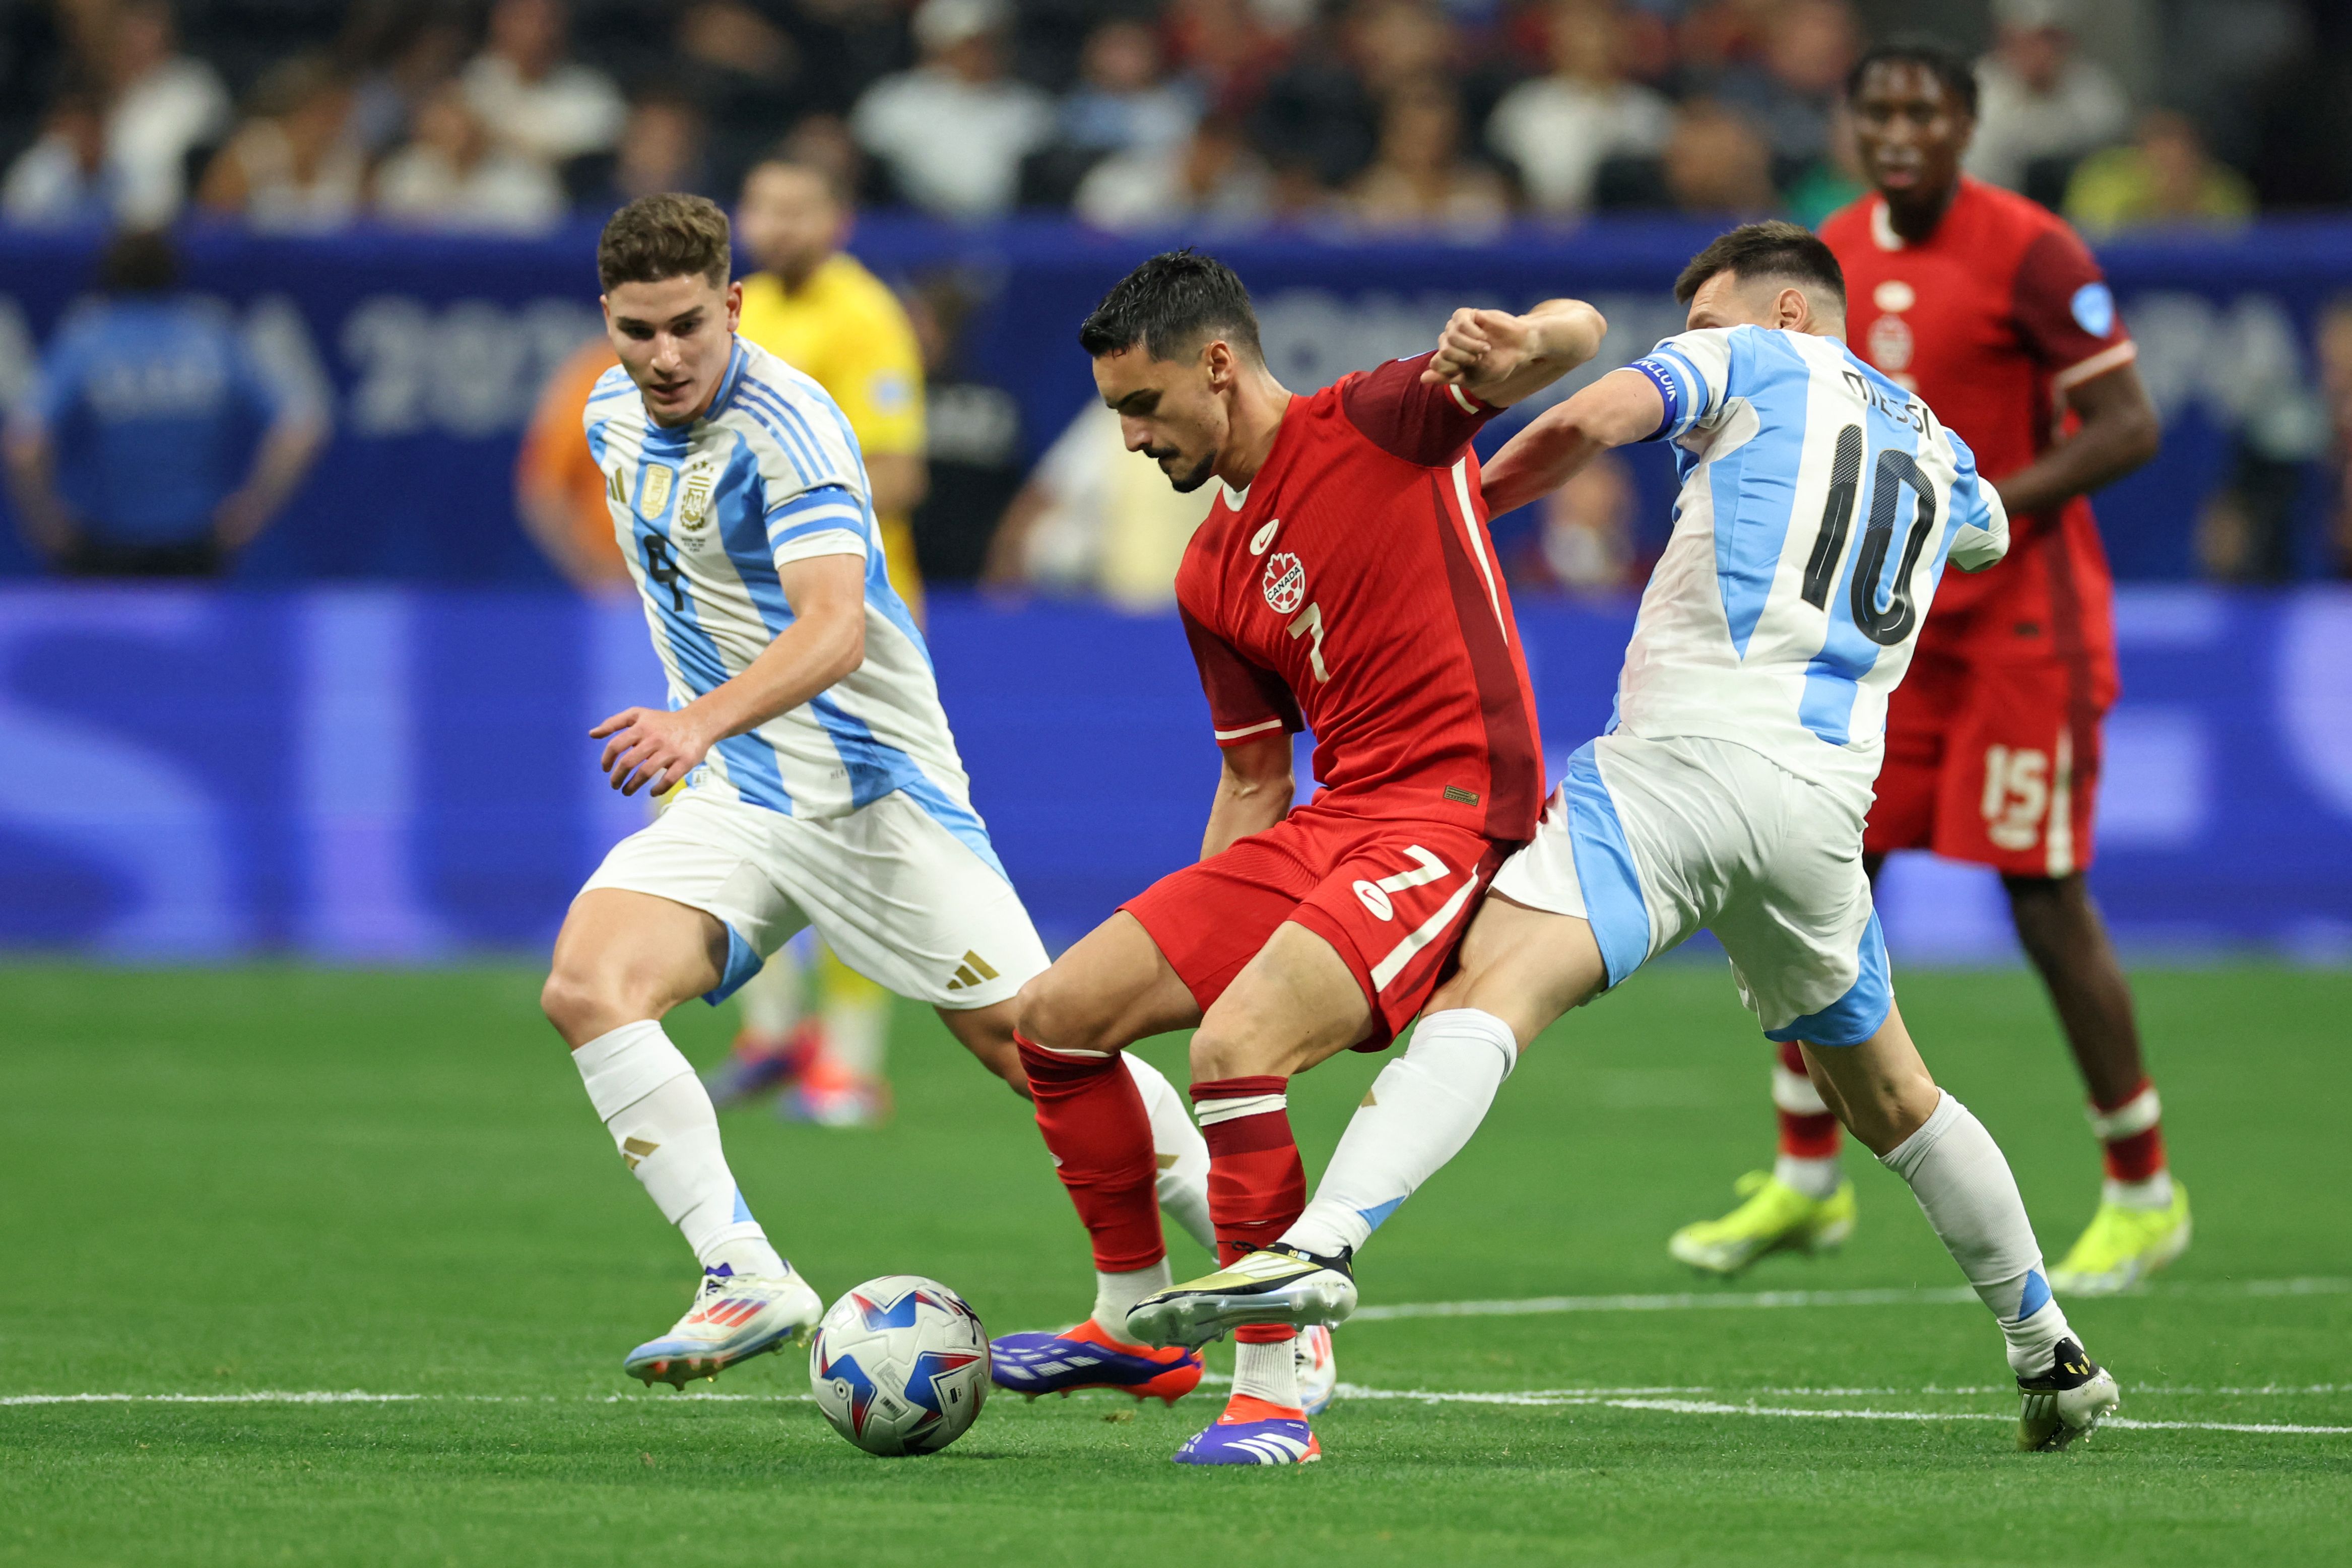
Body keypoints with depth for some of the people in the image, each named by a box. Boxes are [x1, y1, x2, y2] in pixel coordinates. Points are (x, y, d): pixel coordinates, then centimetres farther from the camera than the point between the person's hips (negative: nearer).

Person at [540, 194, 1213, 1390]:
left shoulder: (786, 428, -20)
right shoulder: (613, 417, 5)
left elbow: (835, 629, -34)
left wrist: (703, 720, -50)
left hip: (867, 786, -6)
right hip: (728, 797, 6)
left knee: (1028, 1042, -3)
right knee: (587, 987, -18)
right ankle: (746, 1281, -20)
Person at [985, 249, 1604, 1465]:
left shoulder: (1384, 426, -4)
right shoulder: (1210, 577, 16)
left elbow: (1577, 333, -14)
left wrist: (1522, 341, -38)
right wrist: (1199, 935, 19)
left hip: (1450, 815, -8)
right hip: (1322, 825, 8)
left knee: (1235, 1045, -28)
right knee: (1059, 1016, 4)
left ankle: (1274, 1396, -21)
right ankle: (1135, 1318, 23)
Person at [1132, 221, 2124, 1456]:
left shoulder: (1752, 359, 10)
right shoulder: (1934, 444, 27)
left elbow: (1585, 422, -7)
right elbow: (1988, 532, 52)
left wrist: (1458, 506, 9)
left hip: (1690, 748, -6)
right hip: (1829, 793, 6)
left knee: (1494, 986, -24)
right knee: (1886, 1097, 25)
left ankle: (1320, 1244, -45)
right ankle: (2052, 1357, 31)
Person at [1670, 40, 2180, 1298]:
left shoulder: (2028, 255, -13)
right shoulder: (1834, 257, 7)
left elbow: (2128, 427, -16)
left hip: (2018, 618, -7)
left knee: (2048, 903, -6)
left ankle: (2144, 1197, 7)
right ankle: (1805, 1182, 14)